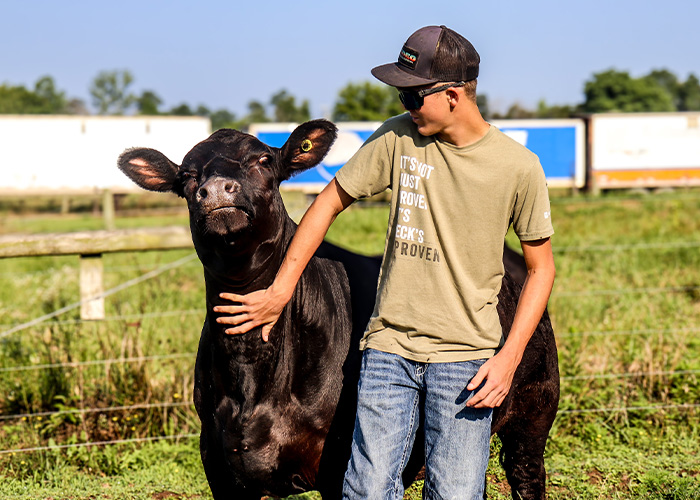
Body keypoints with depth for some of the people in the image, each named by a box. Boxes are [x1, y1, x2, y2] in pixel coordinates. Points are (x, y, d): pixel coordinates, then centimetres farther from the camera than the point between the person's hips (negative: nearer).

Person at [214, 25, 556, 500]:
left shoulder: (518, 167, -7)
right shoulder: (397, 138, -2)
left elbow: (541, 267, 2)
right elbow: (330, 201, 8)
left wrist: (509, 357, -8)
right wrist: (280, 292, 5)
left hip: (466, 357, -2)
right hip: (389, 347, 2)